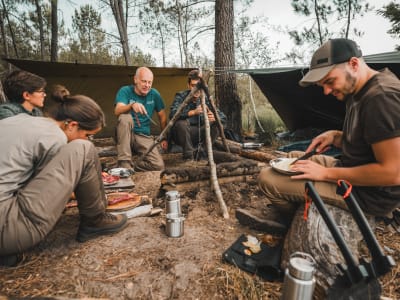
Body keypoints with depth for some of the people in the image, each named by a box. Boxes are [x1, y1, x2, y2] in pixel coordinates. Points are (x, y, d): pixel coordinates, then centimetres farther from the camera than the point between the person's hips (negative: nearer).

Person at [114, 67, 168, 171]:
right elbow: (117, 111, -25)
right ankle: (125, 163, -30)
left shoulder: (154, 94, 1)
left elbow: (162, 116, 11)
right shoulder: (125, 91, -7)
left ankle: (130, 168, 4)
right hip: (125, 135, -1)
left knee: (159, 165, -20)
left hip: (144, 136, 2)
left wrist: (164, 138, 10)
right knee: (125, 117, -35)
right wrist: (132, 105, -46)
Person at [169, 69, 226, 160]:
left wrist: (214, 118, -32)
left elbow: (223, 117, -9)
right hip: (182, 135, -3)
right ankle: (188, 155, -14)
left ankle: (198, 149, -3)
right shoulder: (180, 96, -12)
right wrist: (193, 112, -44)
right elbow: (172, 114, -31)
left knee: (216, 123, -15)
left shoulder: (206, 98, -4)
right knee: (182, 123, -32)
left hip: (198, 134, 3)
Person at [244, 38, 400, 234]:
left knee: (268, 178, -14)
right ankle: (278, 216, 19)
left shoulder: (382, 96, -25)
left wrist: (325, 173, -21)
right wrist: (334, 136, -1)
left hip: (369, 193, -10)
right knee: (293, 157, 21)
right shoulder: (360, 92, 5)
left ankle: (289, 216, 16)